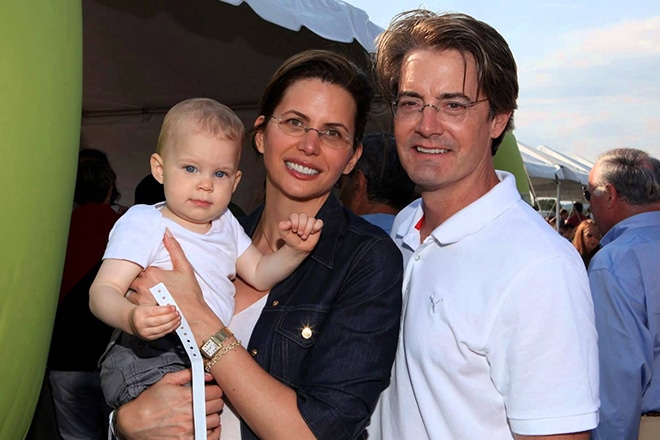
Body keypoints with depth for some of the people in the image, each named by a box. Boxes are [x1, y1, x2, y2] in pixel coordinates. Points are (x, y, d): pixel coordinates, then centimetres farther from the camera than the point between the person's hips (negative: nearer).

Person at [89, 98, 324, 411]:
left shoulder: (226, 225, 15)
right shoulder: (143, 223, -10)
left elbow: (259, 275, 20)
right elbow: (103, 291, -17)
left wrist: (294, 250, 0)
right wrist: (131, 319, -40)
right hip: (149, 360, -8)